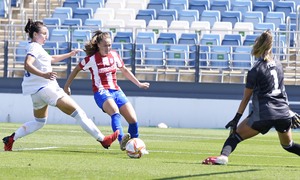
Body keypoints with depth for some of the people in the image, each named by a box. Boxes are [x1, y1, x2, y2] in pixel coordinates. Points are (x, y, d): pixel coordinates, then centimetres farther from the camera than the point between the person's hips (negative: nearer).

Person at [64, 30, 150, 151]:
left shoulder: (114, 55, 9)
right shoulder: (92, 59, -5)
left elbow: (124, 70, 25)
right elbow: (76, 69, 10)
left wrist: (139, 84, 28)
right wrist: (67, 86, 13)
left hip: (116, 91, 6)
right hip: (101, 92, -6)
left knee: (133, 119, -6)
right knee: (115, 112, -36)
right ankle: (121, 140, -55)